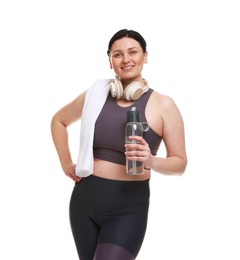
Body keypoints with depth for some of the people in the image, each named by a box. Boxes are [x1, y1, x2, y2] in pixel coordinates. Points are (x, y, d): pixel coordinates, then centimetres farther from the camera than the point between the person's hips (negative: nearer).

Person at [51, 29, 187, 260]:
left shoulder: (163, 105, -5)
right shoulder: (95, 94, 3)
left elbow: (180, 162, -1)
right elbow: (59, 121, 19)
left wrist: (151, 162, -21)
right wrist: (66, 163, 10)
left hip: (128, 206, -3)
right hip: (84, 197, 4)